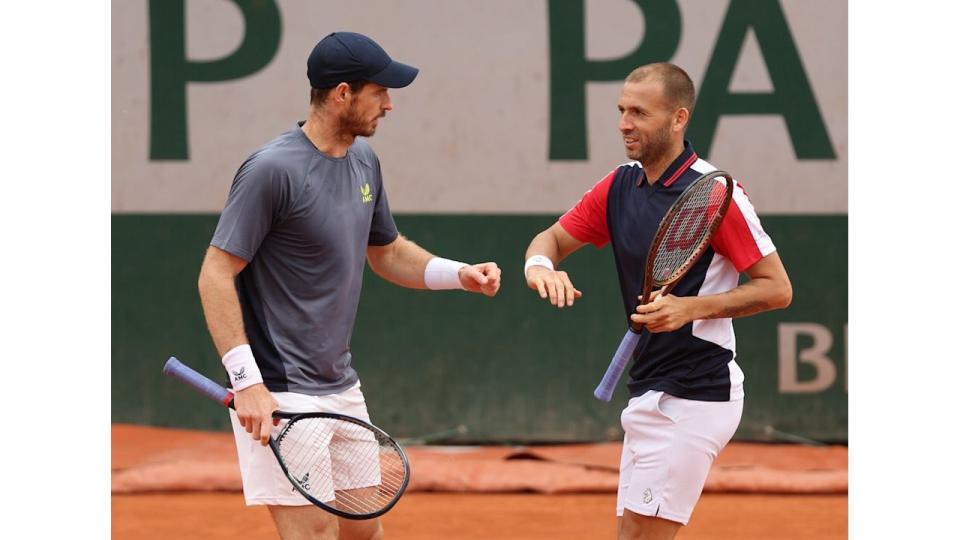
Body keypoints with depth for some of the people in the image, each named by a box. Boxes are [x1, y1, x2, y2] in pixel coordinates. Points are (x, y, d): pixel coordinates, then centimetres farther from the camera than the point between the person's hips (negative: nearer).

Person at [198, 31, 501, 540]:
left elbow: (387, 252, 24)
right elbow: (216, 275, -17)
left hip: (342, 388, 9)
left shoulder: (364, 160, 10)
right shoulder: (272, 169, -16)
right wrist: (247, 382, -23)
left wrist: (460, 274, 6)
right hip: (281, 396, -9)